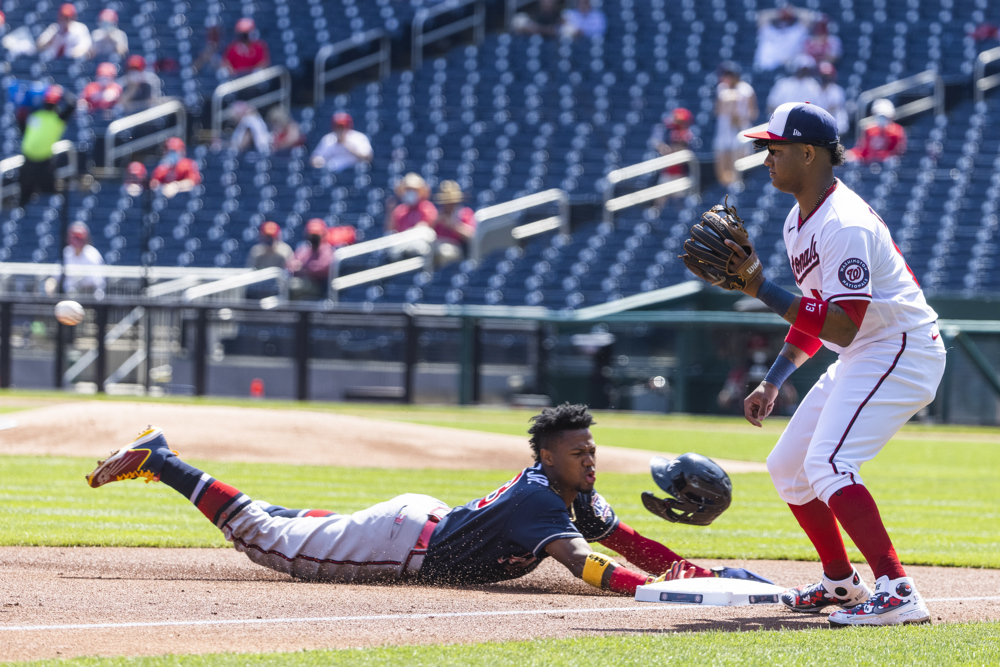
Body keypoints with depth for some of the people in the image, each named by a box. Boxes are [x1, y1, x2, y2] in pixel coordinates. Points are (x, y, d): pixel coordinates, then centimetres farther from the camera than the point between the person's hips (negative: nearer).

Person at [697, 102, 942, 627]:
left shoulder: (844, 225, -24)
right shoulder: (800, 220, 10)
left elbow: (841, 327, -31)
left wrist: (762, 290, -31)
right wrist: (772, 382, 17)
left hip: (901, 350, -11)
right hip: (858, 360, 11)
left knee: (827, 463, -27)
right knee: (787, 468, 16)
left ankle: (896, 591, -35)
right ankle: (841, 582, 31)